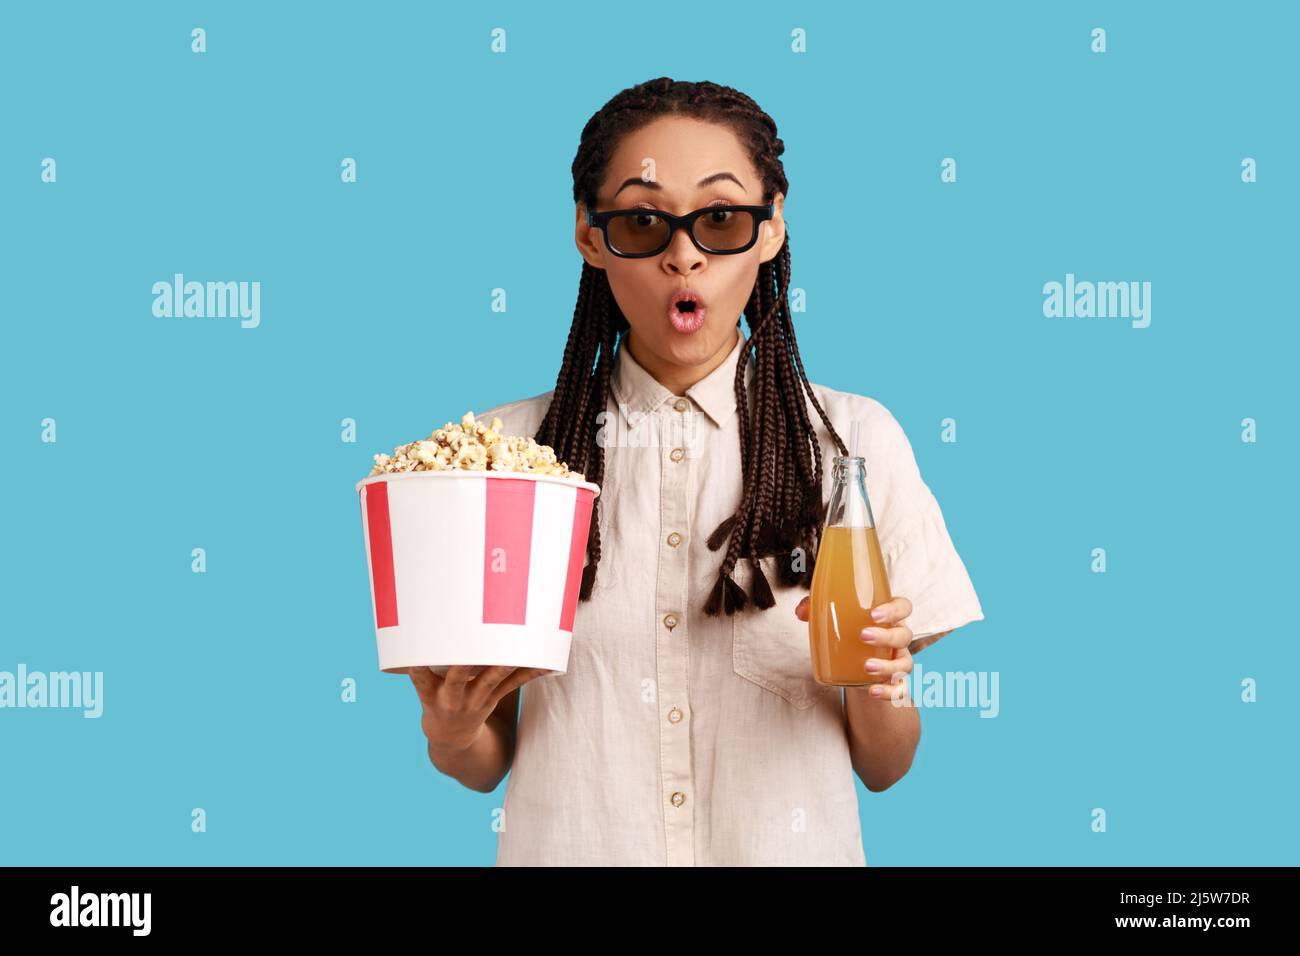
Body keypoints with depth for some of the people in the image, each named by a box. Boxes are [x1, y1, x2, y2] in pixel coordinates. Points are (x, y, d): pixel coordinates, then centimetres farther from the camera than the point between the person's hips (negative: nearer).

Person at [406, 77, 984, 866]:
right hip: (574, 841, 0)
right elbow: (486, 765, 1)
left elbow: (883, 768, 0)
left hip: (786, 848, 0)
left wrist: (877, 689, -19)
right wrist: (451, 732, -19)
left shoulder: (857, 441, -5)